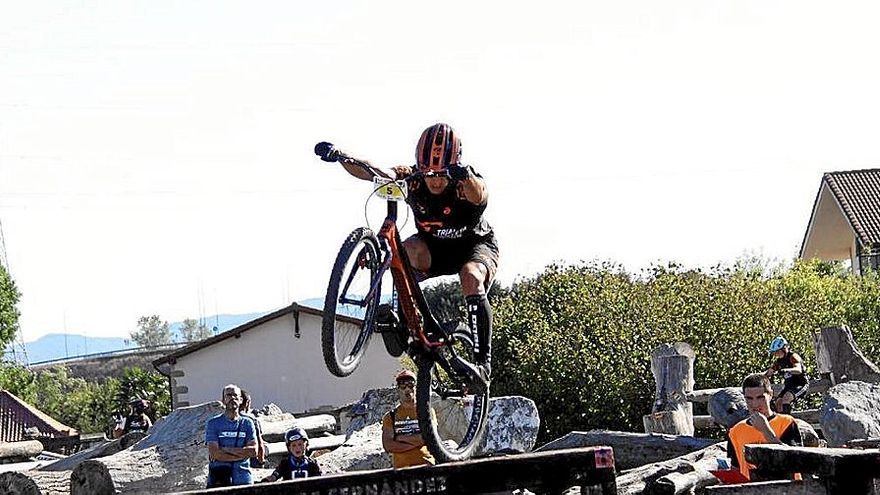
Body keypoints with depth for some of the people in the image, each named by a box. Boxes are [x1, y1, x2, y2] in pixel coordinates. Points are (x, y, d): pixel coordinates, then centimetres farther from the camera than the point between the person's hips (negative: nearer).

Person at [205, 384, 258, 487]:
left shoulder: (247, 423, 11)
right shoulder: (213, 423, 5)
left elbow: (253, 450, -1)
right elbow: (214, 453, -7)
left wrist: (226, 449, -8)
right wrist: (243, 453, -6)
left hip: (243, 479, 2)